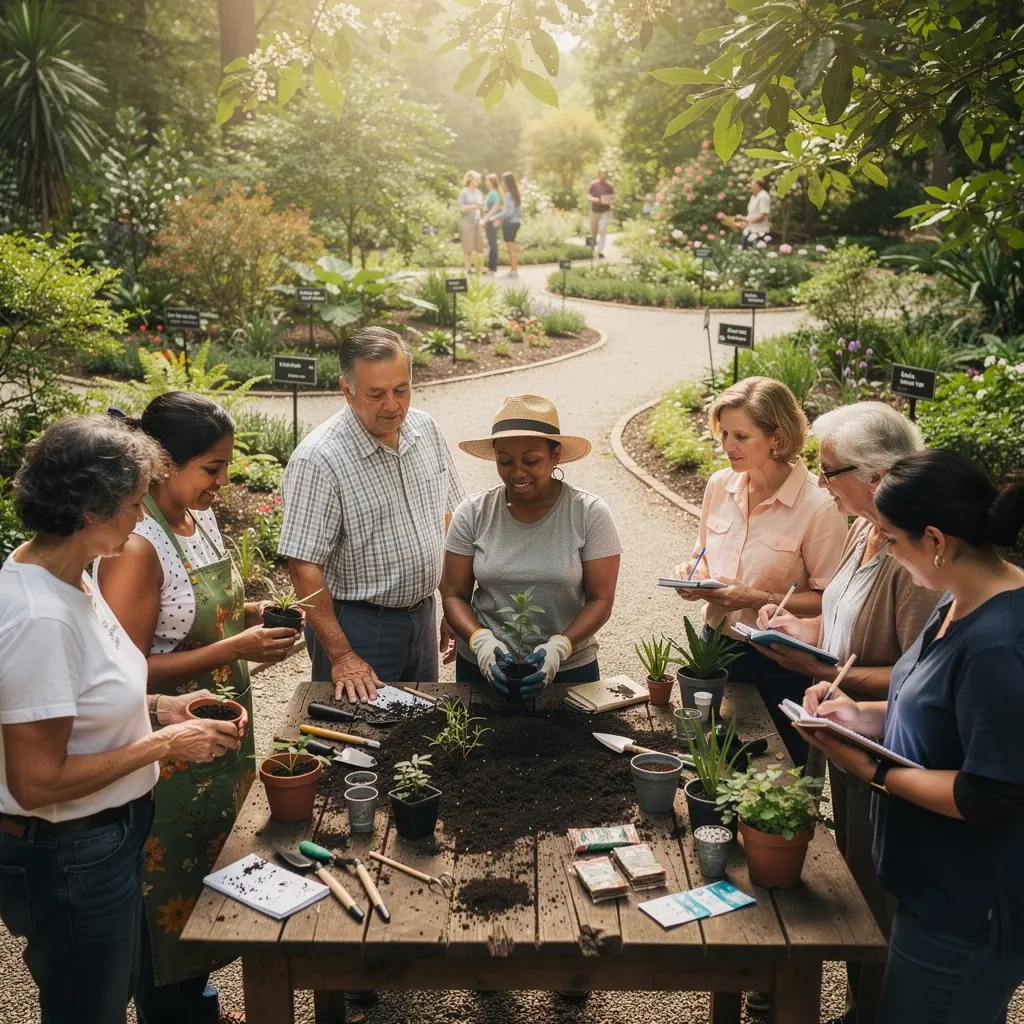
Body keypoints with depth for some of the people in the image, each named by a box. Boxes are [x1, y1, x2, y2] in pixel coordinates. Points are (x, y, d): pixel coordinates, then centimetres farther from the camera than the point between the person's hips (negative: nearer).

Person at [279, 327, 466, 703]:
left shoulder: (426, 429, 0)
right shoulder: (317, 460, -21)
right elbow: (304, 567, -21)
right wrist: (342, 656, -21)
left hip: (422, 615, 6)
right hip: (356, 625, -6)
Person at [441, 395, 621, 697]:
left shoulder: (589, 514, -9)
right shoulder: (473, 514, -5)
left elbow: (600, 600, -9)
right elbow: (453, 594, -2)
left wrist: (558, 647, -23)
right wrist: (481, 641, -20)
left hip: (569, 669, -1)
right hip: (483, 666, 1)